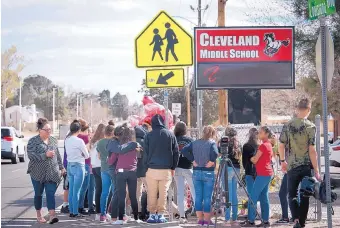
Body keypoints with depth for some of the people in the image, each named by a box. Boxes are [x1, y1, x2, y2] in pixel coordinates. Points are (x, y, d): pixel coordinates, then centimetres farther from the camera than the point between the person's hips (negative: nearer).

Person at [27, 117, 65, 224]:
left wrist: (61, 167, 16)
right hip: (38, 173, -2)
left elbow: (58, 155, 18)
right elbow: (31, 155, -15)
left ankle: (52, 215, -16)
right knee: (38, 194, 9)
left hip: (52, 173, 2)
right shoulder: (33, 141, -5)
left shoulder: (53, 140, 10)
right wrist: (45, 155, -21)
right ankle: (39, 215, 23)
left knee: (51, 193, -8)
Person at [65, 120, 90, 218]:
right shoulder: (79, 141, -16)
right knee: (76, 191, -2)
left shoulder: (67, 140, 4)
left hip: (69, 165, 7)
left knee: (71, 190, 11)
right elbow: (87, 155, -7)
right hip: (78, 166, -7)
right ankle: (75, 212, 1)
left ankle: (71, 211, 16)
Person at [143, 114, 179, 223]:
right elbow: (176, 152, 6)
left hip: (152, 168, -1)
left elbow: (146, 153, 2)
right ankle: (160, 215, 3)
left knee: (152, 194, 4)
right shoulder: (170, 135, 4)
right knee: (163, 193, 4)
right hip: (166, 169, 1)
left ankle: (152, 214, 3)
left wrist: (146, 167, 7)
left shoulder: (149, 135, 0)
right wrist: (173, 167, 12)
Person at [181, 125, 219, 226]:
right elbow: (215, 153, -25)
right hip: (208, 173, -4)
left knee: (198, 197, 8)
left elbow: (184, 150, -3)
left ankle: (200, 219, 12)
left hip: (196, 172, 4)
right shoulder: (212, 143, -6)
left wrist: (193, 160, -1)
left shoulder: (195, 143, 7)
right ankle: (206, 220, 4)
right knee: (207, 197, 2)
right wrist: (211, 161, -11)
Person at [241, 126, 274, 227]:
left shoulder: (263, 145, -14)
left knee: (253, 197, -7)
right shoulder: (269, 145, 14)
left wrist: (251, 158, 7)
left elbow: (254, 160, -11)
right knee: (264, 197, 10)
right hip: (268, 173, 9)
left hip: (262, 174, -9)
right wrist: (254, 158, 10)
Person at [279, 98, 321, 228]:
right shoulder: (310, 127, -10)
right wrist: (316, 171, -8)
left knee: (292, 194, 11)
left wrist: (283, 161, 19)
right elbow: (312, 150, -13)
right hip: (307, 166, -2)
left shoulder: (287, 126, -1)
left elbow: (281, 146, 3)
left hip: (292, 165, 2)